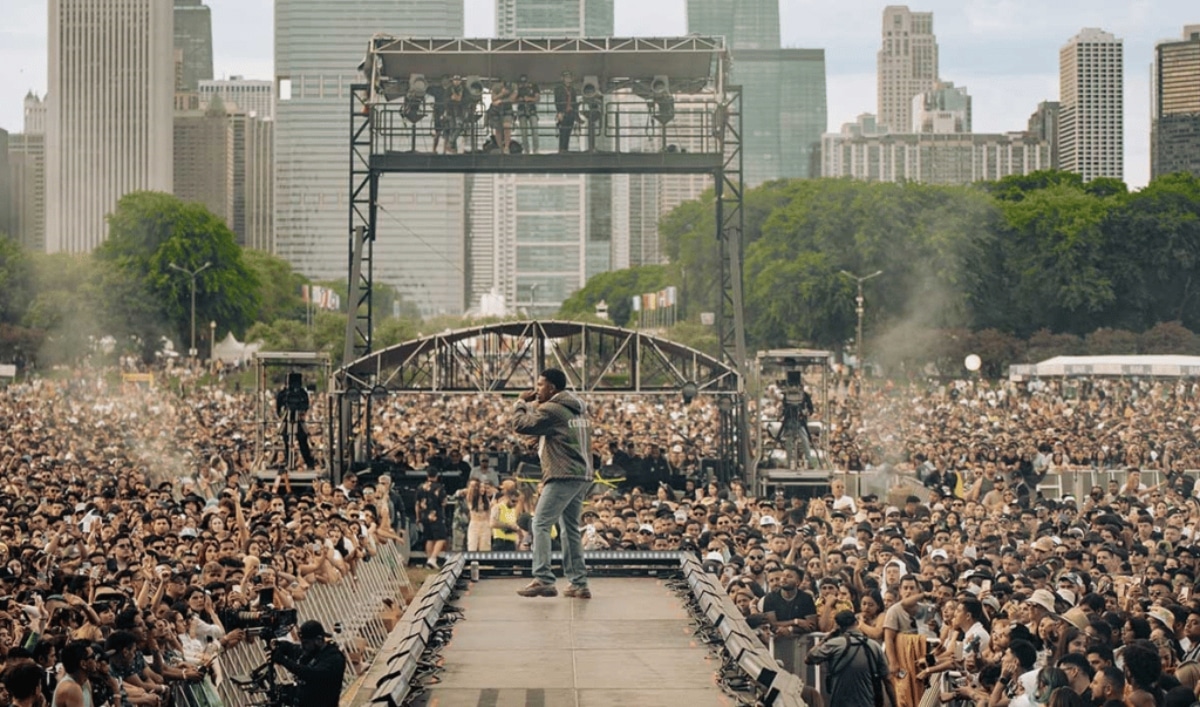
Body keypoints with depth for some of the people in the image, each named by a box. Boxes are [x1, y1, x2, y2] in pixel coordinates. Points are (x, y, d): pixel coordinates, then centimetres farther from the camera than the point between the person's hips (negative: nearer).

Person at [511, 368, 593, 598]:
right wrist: (530, 406, 22)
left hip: (563, 476, -9)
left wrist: (522, 403, 7)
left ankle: (543, 579, -16)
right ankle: (579, 583, 12)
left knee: (541, 524, -7)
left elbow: (520, 425, -10)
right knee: (570, 528, 14)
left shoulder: (552, 410, -9)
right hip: (583, 476, 9)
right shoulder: (577, 409, 19)